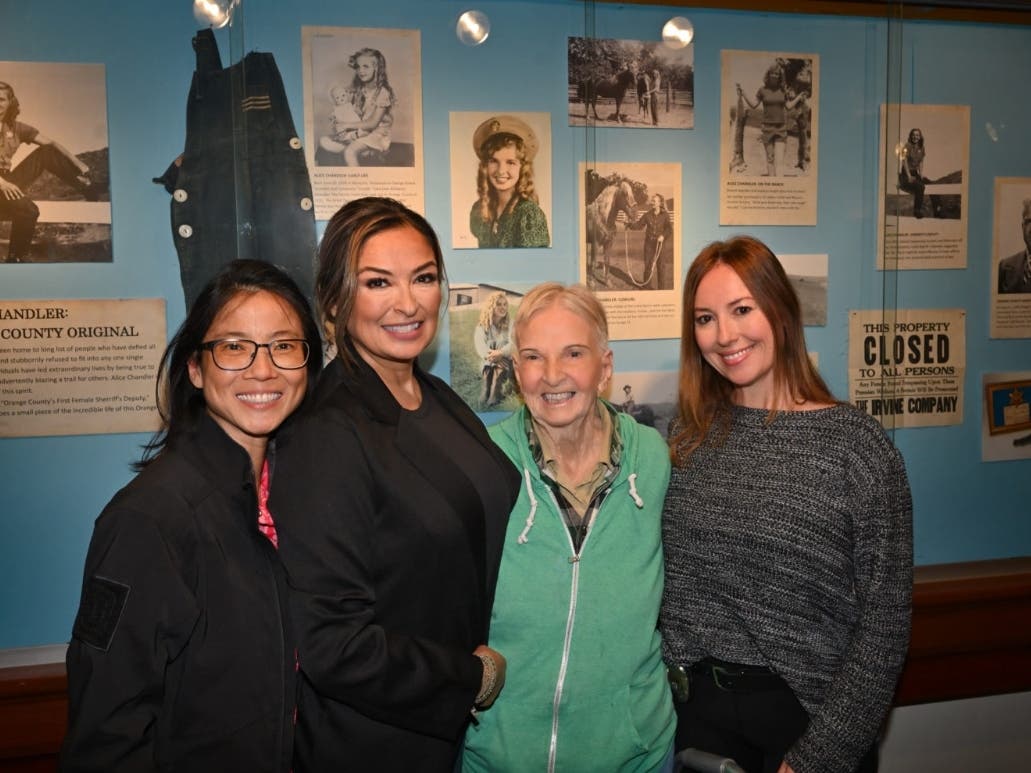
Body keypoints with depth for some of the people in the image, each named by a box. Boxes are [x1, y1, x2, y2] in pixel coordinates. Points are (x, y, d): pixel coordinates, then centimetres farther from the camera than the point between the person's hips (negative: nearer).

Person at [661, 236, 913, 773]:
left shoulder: (860, 448, -12)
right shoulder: (689, 436, -2)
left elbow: (884, 626, -10)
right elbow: (669, 583, 5)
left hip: (811, 717, -2)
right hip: (697, 709, 3)